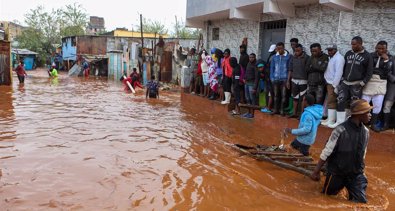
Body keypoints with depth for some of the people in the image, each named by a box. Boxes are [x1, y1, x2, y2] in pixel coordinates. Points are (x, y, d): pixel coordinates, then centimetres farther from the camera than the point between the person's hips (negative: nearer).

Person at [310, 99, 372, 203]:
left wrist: (360, 170, 18)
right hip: (337, 172, -4)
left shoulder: (365, 131, -2)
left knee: (361, 202, -1)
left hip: (356, 174, 4)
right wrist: (316, 171, -14)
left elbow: (362, 155, 11)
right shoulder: (341, 130, -21)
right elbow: (326, 152, -17)